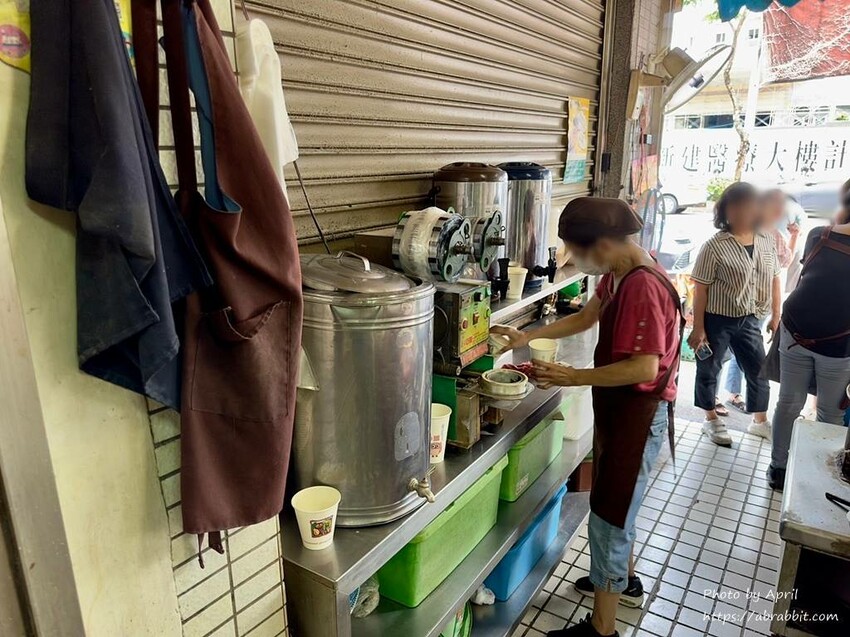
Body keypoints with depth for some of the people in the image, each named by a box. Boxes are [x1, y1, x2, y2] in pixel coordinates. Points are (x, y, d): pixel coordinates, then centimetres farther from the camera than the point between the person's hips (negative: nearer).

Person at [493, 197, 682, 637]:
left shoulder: (642, 287, -27)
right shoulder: (619, 275, 3)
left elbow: (644, 368, -29)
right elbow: (585, 318, 14)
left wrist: (571, 377, -25)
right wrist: (527, 337, 7)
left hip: (638, 415, -10)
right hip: (618, 408, 10)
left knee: (607, 519, 2)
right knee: (616, 504, 26)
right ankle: (625, 580, 49)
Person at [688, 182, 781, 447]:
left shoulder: (767, 241, 2)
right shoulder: (715, 246, -15)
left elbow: (774, 280, 11)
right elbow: (701, 289, -13)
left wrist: (776, 316, 10)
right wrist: (698, 328, -14)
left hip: (749, 320, 5)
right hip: (716, 320, -5)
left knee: (759, 370, 14)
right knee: (709, 369, 9)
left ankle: (760, 421, 33)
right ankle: (711, 420, 27)